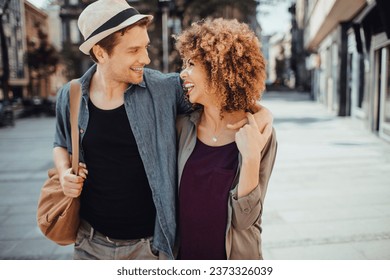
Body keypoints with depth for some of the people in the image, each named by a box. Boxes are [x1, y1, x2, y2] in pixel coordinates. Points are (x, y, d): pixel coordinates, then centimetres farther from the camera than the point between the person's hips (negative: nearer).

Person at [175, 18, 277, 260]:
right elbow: (170, 194, 4)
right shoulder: (183, 126, -8)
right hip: (183, 253, 3)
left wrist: (251, 159, -27)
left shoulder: (260, 134, -16)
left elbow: (243, 219, -17)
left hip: (234, 257, -2)